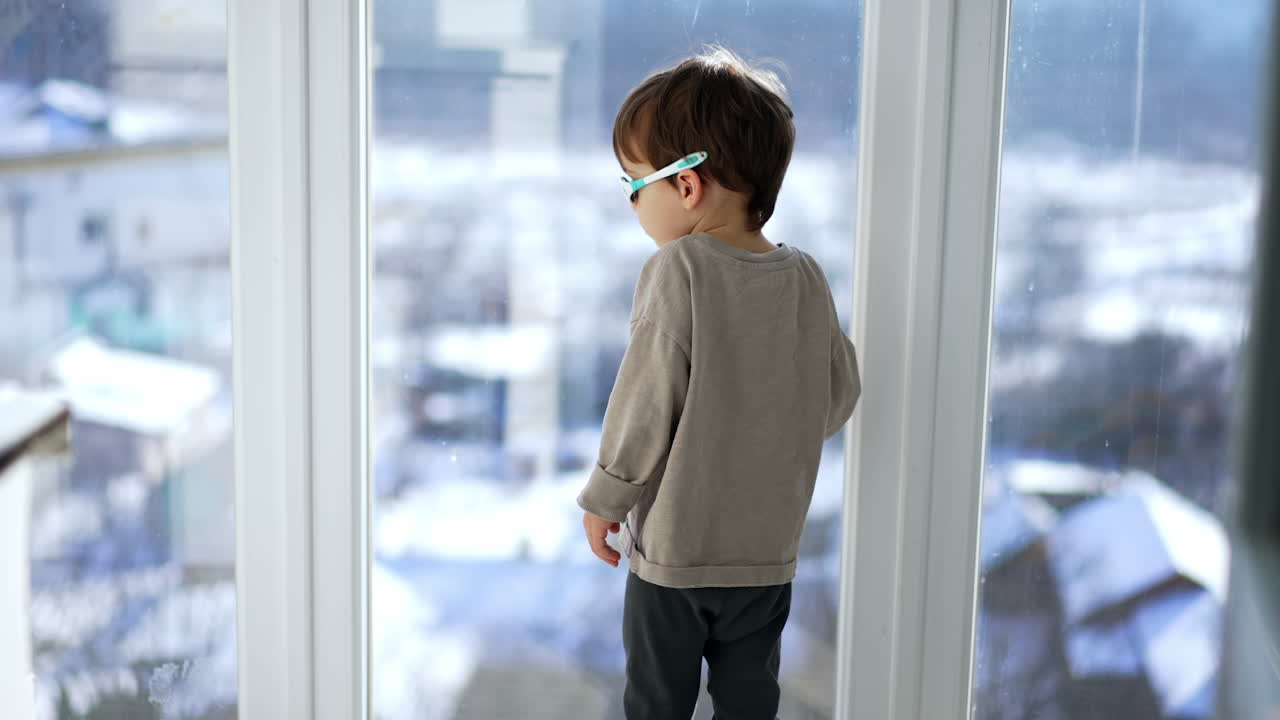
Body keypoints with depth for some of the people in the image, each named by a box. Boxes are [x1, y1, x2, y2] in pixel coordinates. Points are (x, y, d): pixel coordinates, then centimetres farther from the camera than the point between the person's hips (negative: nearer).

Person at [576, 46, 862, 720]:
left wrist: (605, 499, -3)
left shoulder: (677, 269, -18)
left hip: (672, 545, -4)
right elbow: (839, 394, 5)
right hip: (769, 546, 5)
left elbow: (646, 402, -16)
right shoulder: (806, 276, -3)